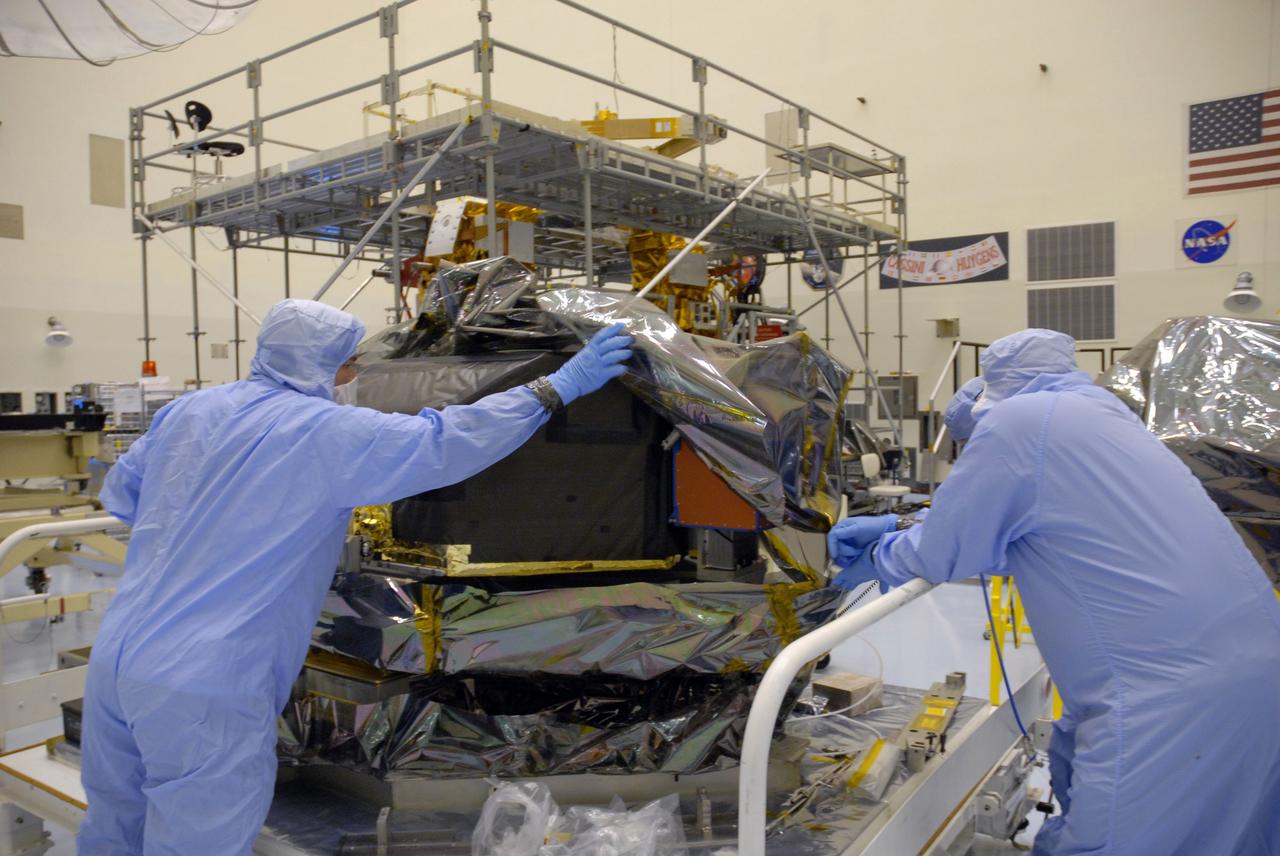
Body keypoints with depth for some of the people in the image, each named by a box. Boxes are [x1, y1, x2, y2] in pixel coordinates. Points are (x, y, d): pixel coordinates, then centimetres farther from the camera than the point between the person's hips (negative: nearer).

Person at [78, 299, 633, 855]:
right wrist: (558, 387, -5)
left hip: (113, 657, 8)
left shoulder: (187, 410, 9)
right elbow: (447, 441, -12)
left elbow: (120, 494, 21)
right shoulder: (328, 432, -12)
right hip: (205, 689, -8)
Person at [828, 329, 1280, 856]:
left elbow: (942, 555, -5)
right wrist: (898, 534, 24)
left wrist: (878, 558, 14)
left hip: (1176, 693, -9)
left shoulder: (1017, 420, -11)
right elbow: (991, 534, 25)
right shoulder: (1095, 412, 17)